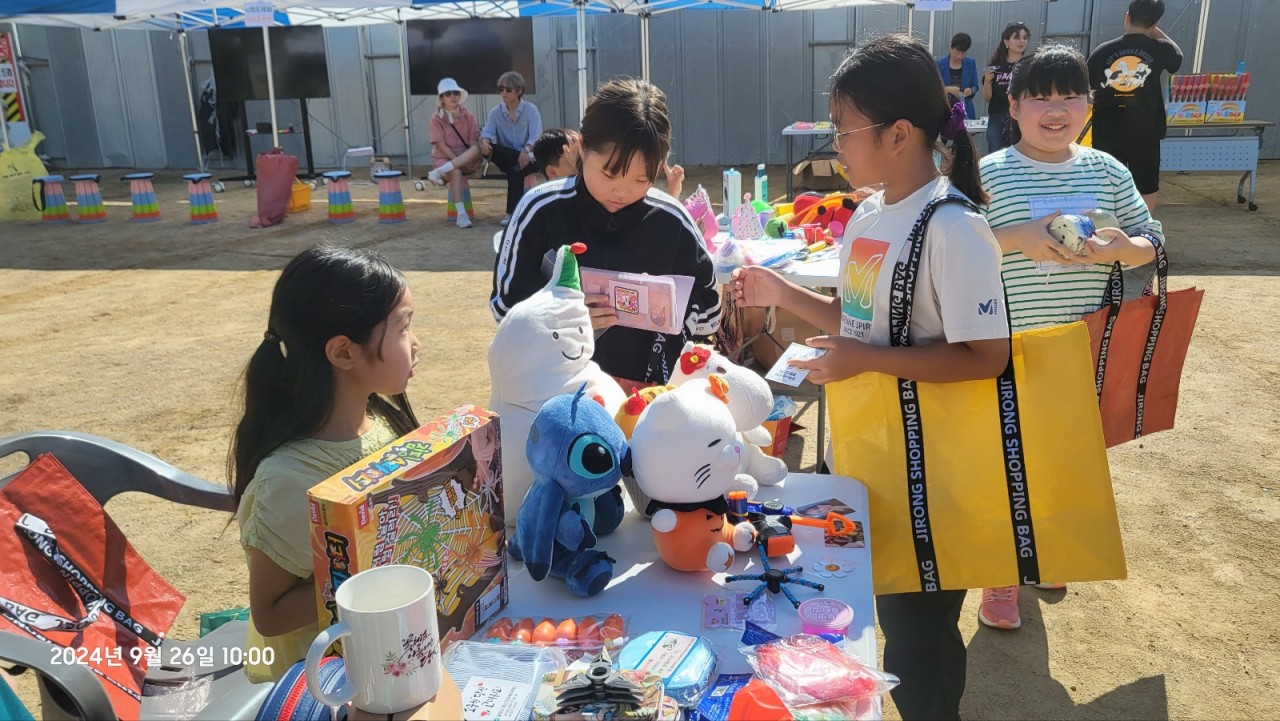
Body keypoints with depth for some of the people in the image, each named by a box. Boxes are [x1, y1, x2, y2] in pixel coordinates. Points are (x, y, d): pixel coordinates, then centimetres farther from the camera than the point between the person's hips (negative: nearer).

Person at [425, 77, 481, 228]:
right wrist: (458, 161, -22)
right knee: (455, 172, -38)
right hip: (444, 158, -3)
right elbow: (441, 145, -11)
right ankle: (461, 214, -40)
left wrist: (472, 159, -24)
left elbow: (474, 140, -3)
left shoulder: (467, 115, 4)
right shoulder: (436, 118, -4)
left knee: (476, 149, -32)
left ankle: (439, 173, -35)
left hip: (466, 160, 3)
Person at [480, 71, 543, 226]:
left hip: (527, 157, -2)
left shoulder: (530, 110, -5)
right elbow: (487, 131, -10)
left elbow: (536, 136, -18)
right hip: (506, 156, 3)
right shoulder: (495, 112, 5)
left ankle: (513, 213, -24)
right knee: (487, 149, -27)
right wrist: (485, 142, -37)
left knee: (516, 171, -36)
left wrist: (526, 151, -41)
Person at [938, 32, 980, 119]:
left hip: (965, 111, 2)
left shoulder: (971, 63, 8)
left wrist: (971, 91, -13)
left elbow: (975, 86, 10)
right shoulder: (940, 64, 1)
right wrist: (947, 89, -22)